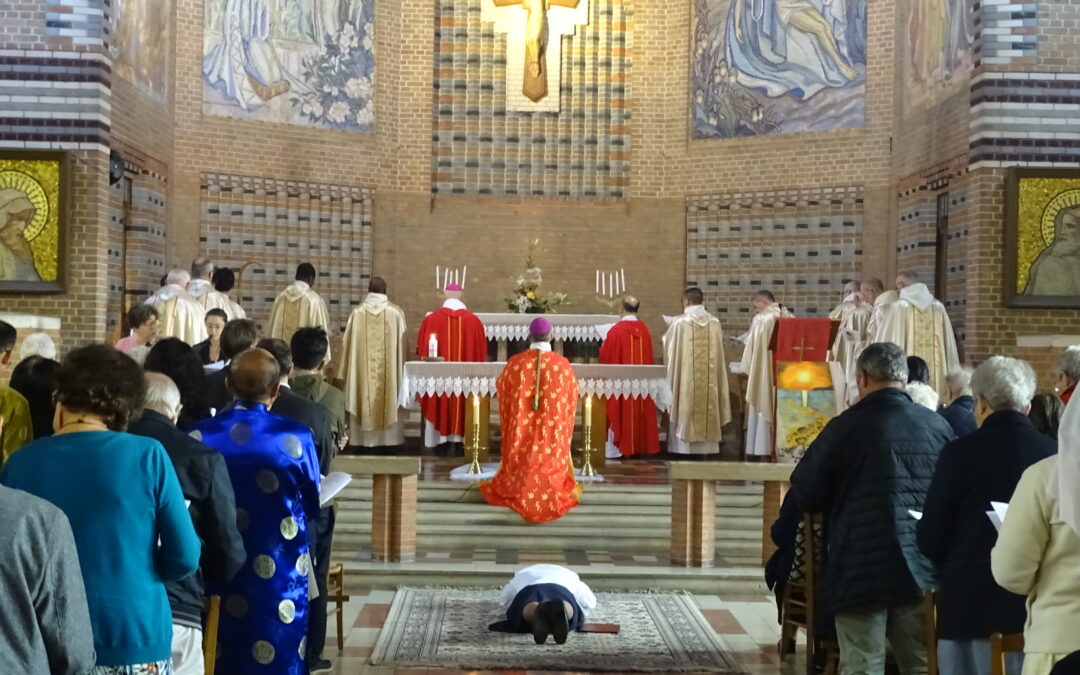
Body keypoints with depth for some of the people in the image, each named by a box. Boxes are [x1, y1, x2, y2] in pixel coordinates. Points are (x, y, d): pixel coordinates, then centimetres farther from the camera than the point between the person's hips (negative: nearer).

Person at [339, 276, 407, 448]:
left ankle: (363, 437, 8)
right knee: (390, 398, 7)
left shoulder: (358, 312, -3)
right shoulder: (396, 312, -5)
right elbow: (402, 343, 0)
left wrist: (346, 370, 12)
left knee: (364, 395, 7)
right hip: (389, 367, 0)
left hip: (362, 367, 0)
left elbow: (348, 342, 1)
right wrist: (401, 366, 11)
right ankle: (389, 437, 9)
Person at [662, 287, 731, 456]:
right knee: (708, 409, 8)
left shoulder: (680, 322, -9)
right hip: (709, 379, 3)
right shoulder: (715, 323, 1)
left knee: (684, 409, 2)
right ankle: (706, 446, 11)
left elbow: (667, 344, 5)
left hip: (685, 377, -3)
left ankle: (683, 447, 2)